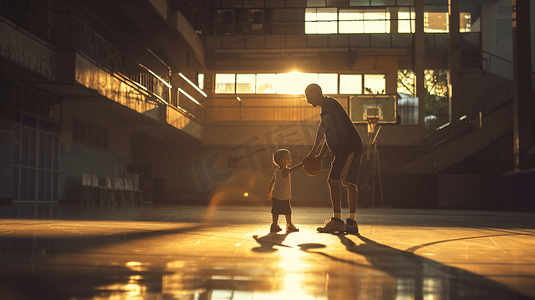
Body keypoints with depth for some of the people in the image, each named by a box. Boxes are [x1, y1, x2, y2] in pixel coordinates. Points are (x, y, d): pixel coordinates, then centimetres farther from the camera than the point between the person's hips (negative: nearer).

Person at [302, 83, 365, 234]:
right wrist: (320, 156, 22)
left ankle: (336, 220, -12)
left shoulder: (329, 104, -8)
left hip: (349, 148, -10)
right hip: (352, 148, 10)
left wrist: (313, 152, -12)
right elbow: (328, 135, 27)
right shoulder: (329, 106, 24)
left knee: (334, 181, -12)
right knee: (349, 184, 7)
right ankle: (351, 222, 8)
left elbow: (322, 129, -15)